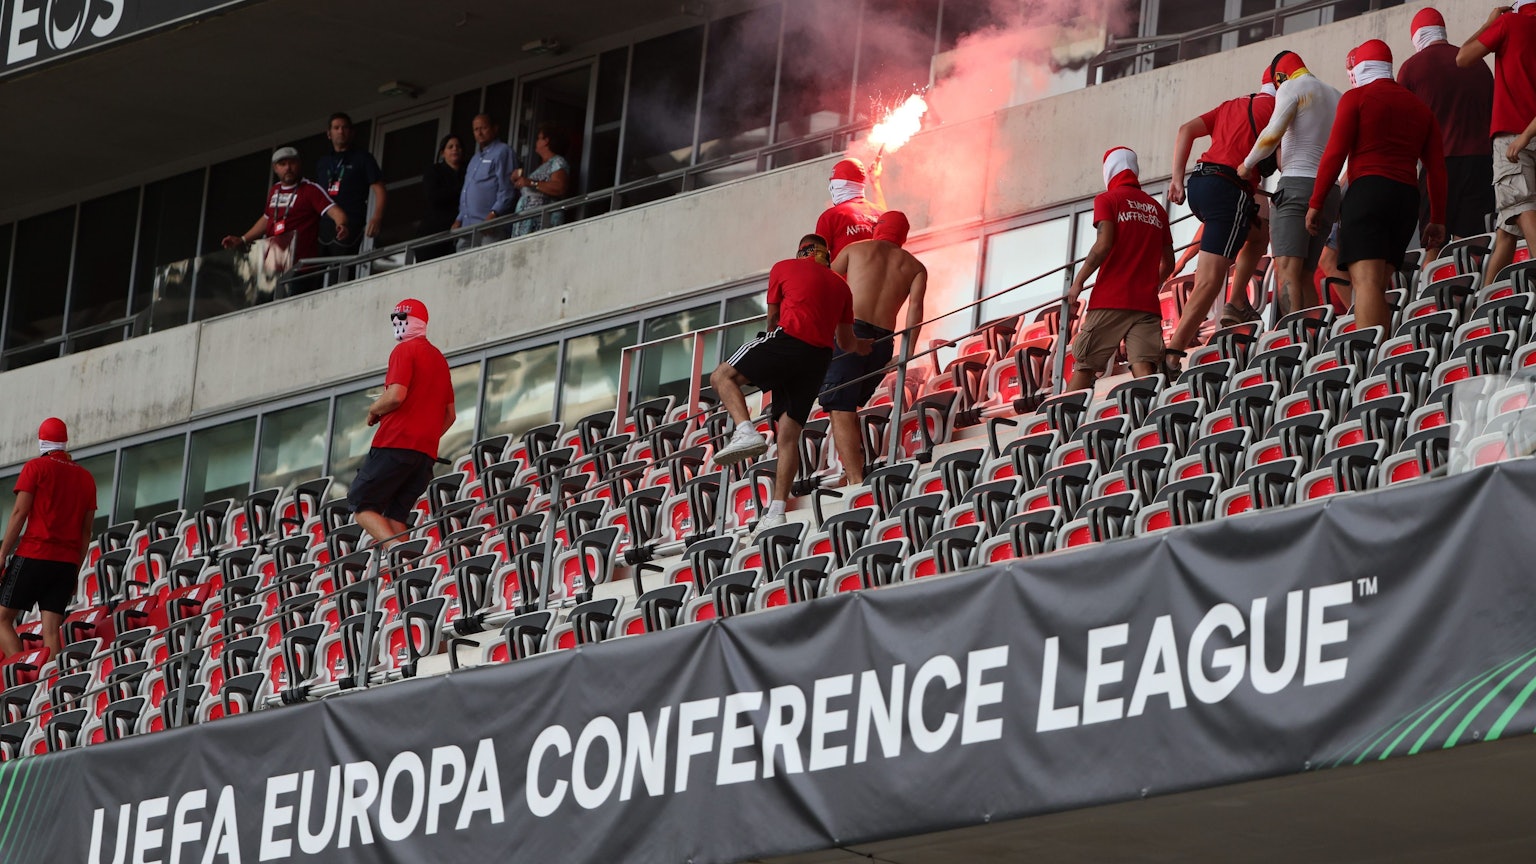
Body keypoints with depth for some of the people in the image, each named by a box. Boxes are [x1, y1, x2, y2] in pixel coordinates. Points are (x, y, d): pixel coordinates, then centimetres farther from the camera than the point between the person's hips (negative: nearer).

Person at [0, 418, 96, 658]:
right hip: (67, 563, 5)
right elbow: (86, 531, 14)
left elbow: (20, 513, -7)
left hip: (33, 555, -5)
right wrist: (76, 572, 19)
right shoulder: (86, 478, 14)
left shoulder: (36, 468, 0)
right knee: (51, 630, 2)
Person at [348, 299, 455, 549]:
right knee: (395, 515, 8)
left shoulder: (405, 350, -3)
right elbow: (450, 414, 22)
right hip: (427, 452, 8)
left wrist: (373, 410, 1)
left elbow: (396, 396, -17)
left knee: (361, 505, -5)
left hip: (395, 444, -8)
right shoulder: (439, 358, 21)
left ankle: (395, 548, -29)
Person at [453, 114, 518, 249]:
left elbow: (507, 190, -11)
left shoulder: (502, 152, -2)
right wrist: (459, 220, 22)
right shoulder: (475, 158, 27)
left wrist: (494, 214, -21)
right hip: (467, 225, 9)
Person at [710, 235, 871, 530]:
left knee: (722, 376, 6)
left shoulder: (784, 269, 12)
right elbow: (846, 342, 26)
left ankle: (746, 432, -20)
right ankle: (777, 511, -3)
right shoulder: (841, 286, 22)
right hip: (819, 359, 5)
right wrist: (862, 347, 49)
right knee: (789, 434, 5)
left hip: (788, 339, -5)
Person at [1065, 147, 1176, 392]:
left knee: (1084, 367, 1)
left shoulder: (1108, 200, 2)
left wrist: (1078, 282, -3)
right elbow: (1168, 263, 20)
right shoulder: (1156, 209, 18)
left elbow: (1103, 245, -11)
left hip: (1110, 300, -4)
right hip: (1147, 304, 4)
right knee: (1143, 367, -9)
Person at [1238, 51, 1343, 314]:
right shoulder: (1335, 96, 24)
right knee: (1304, 276, 7)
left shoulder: (1292, 87, 2)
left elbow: (1273, 133, -11)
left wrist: (1247, 165, 3)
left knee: (1287, 272, -19)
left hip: (1297, 184, -7)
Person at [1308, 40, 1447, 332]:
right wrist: (1437, 219, 16)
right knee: (1379, 286, 11)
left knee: (1366, 282, -17)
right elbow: (1437, 167, 15)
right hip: (1407, 199, 6)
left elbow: (1335, 154, -5)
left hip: (1367, 191, -6)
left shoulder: (1356, 98, 4)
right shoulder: (1419, 107, 21)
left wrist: (1316, 204, -1)